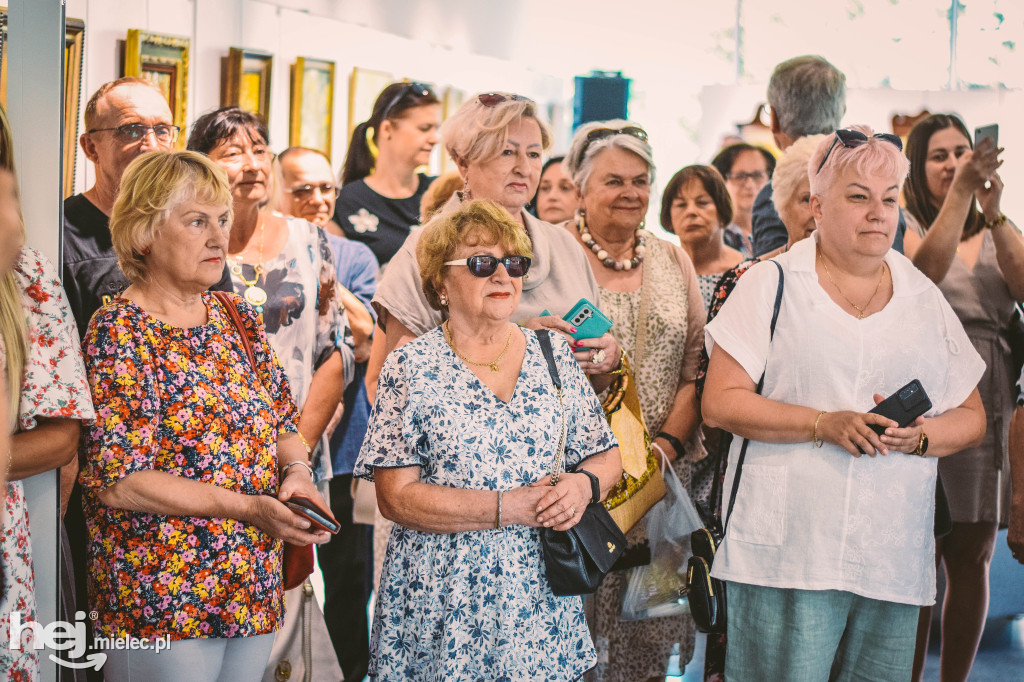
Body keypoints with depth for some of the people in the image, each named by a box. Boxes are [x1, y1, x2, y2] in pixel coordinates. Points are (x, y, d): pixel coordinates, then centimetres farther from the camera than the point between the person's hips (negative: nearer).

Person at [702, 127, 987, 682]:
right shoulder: (771, 284, 4)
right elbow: (719, 402, -3)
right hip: (785, 549, -3)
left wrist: (919, 437, -7)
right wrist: (823, 424, -15)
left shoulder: (926, 301, 15)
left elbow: (971, 418, 16)